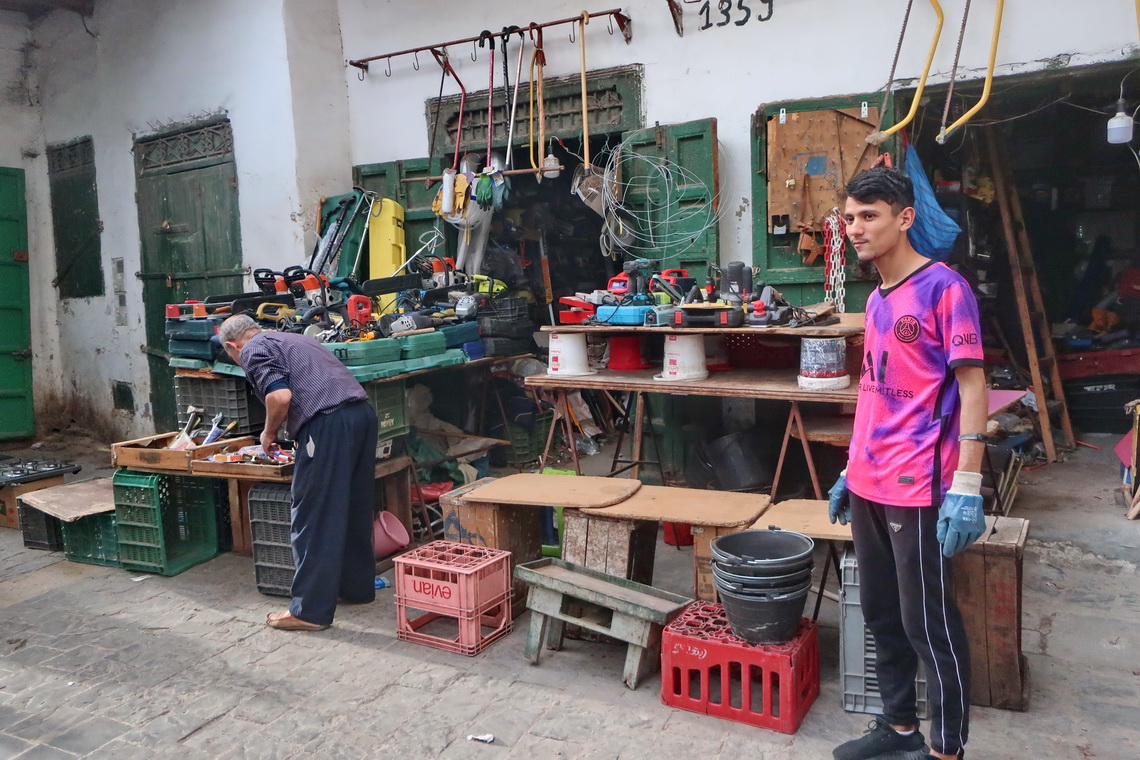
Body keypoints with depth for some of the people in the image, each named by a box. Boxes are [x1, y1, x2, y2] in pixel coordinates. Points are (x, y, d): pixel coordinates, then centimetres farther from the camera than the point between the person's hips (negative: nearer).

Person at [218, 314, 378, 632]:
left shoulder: (253, 350, 5)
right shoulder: (293, 339, 31)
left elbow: (280, 396, -12)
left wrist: (269, 433, 6)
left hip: (329, 424, -9)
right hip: (362, 413, 9)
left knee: (312, 518, 0)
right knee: (354, 510, 19)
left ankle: (310, 610, 7)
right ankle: (357, 588, 31)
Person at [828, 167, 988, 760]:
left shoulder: (944, 287, -9)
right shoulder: (876, 299, 13)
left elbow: (971, 385, -13)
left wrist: (966, 486, -18)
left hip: (917, 489, -8)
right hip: (868, 485, 8)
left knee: (928, 624, 3)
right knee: (881, 615, 17)